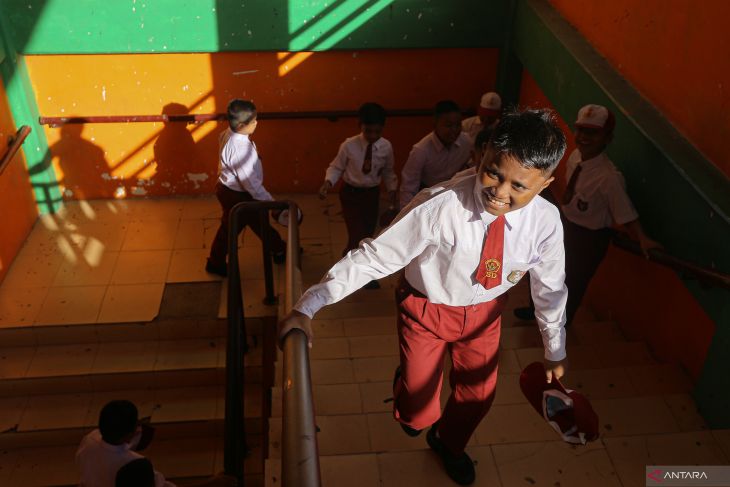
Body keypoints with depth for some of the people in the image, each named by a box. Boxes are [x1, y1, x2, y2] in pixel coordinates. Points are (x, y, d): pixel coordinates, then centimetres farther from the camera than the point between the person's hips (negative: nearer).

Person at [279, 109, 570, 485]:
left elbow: (550, 287, -6)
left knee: (478, 393, 22)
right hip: (426, 310, -3)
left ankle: (448, 443, 58)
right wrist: (307, 307, -34)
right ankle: (409, 405, 58)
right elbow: (374, 256, -31)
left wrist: (555, 351, 8)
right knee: (417, 407, 16)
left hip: (484, 312, 3)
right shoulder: (440, 206, -37)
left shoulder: (546, 221, -24)